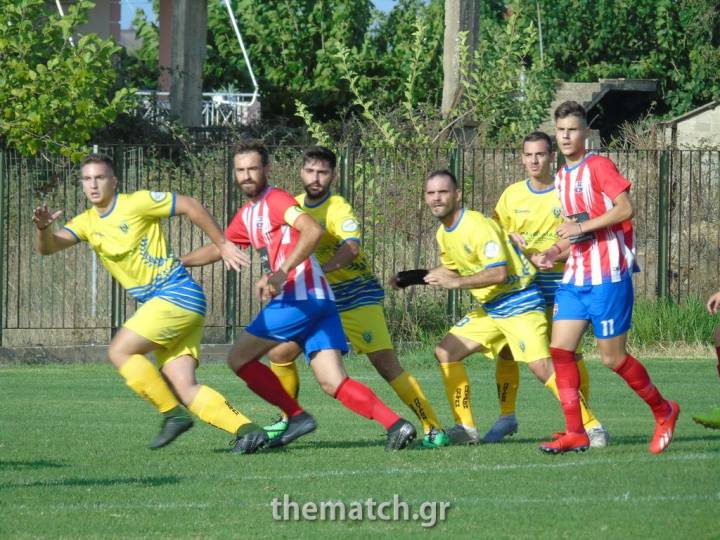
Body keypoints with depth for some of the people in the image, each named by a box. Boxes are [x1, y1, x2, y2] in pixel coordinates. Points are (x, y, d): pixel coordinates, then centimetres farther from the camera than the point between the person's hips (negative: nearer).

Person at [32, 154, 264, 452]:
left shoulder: (136, 203, -7)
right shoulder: (87, 222, 12)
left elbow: (190, 206, -5)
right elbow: (48, 247, 0)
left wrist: (222, 245, -4)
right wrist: (44, 228, -23)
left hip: (178, 293, -7)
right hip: (155, 302, 7)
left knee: (119, 351, -13)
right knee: (184, 389, -5)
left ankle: (172, 414, -9)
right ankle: (245, 428, -10)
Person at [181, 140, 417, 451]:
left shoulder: (275, 200, -4)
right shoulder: (247, 215, 24)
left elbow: (313, 231, -21)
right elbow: (217, 249, 39)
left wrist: (281, 273, -27)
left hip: (298, 299, -9)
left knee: (239, 359, 1)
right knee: (333, 383, -4)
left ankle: (297, 416, -1)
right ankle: (395, 424, -18)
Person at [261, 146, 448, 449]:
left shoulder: (338, 209, -18)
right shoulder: (295, 206, 4)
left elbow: (351, 247, -37)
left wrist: (320, 269, -51)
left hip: (358, 297, -7)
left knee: (386, 365, -15)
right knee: (279, 354, 4)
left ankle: (432, 428, -14)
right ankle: (290, 420, 23)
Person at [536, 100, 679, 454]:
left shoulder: (598, 166, -8)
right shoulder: (561, 178, 16)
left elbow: (625, 208, -18)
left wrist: (582, 227, -21)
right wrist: (555, 250, 6)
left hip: (608, 276, -8)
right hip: (575, 277, 8)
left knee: (612, 358, -2)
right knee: (560, 348, -4)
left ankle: (663, 412, 18)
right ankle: (575, 433, 0)